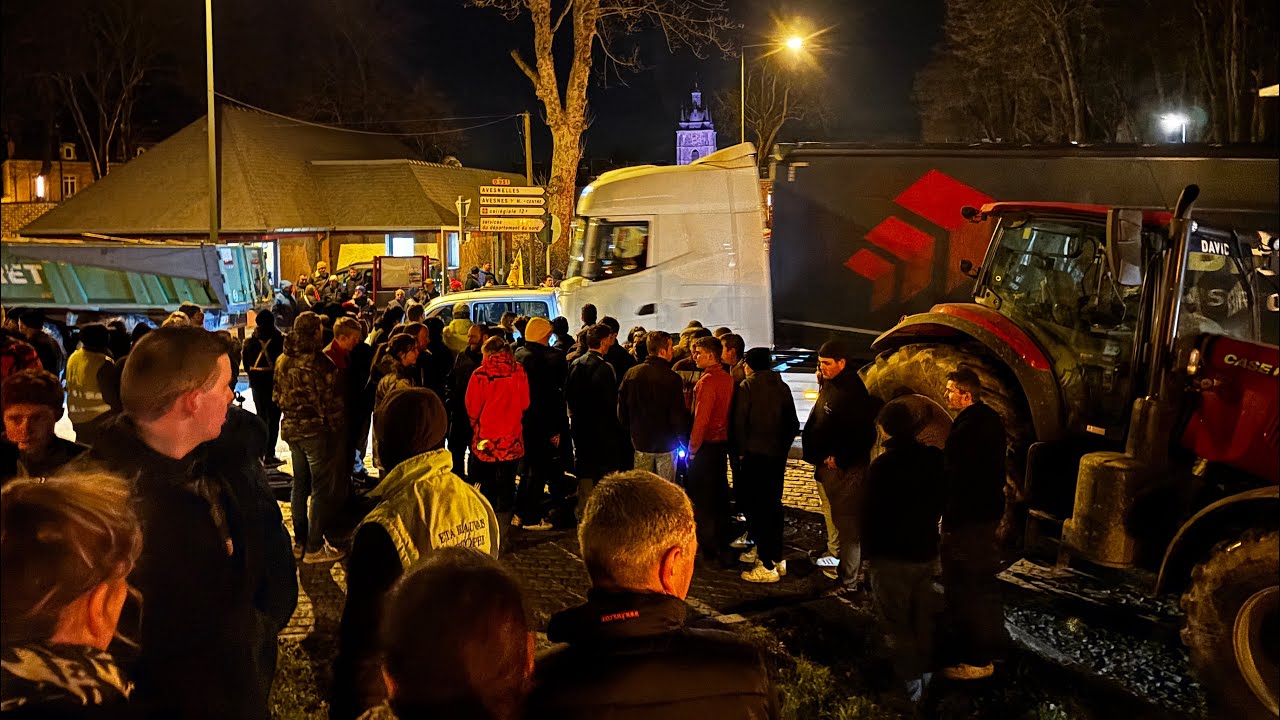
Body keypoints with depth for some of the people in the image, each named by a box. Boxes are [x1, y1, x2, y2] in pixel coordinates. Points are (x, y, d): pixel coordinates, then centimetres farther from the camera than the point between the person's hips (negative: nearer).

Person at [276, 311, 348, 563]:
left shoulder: (282, 361, 7)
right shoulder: (318, 362, -18)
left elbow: (278, 396, 13)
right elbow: (329, 399, -15)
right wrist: (336, 427, -5)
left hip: (291, 428, 8)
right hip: (316, 429, -8)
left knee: (300, 485, 18)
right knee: (322, 488, -1)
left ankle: (300, 541, 26)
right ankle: (314, 547, 2)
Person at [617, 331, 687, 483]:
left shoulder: (631, 374, -1)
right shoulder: (672, 378, -15)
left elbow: (621, 409, 5)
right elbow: (678, 414, -13)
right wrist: (682, 435, 3)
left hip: (640, 441, 4)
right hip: (666, 443, -4)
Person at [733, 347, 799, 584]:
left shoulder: (748, 386, -8)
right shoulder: (782, 387, 7)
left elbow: (739, 421, -10)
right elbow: (793, 424, 10)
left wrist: (741, 451, -1)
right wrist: (783, 449, 16)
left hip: (754, 455, -6)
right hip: (777, 456, 6)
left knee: (754, 506, -1)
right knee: (773, 505, 15)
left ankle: (767, 566, -2)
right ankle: (777, 557, 21)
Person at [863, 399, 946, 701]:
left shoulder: (881, 466, -18)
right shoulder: (935, 458, -2)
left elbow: (871, 513, -14)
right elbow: (941, 501, 9)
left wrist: (869, 552, -5)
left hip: (892, 555, -6)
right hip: (926, 551, 6)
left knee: (897, 623, 5)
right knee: (924, 617, 19)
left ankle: (909, 682, 7)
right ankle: (925, 672, 29)